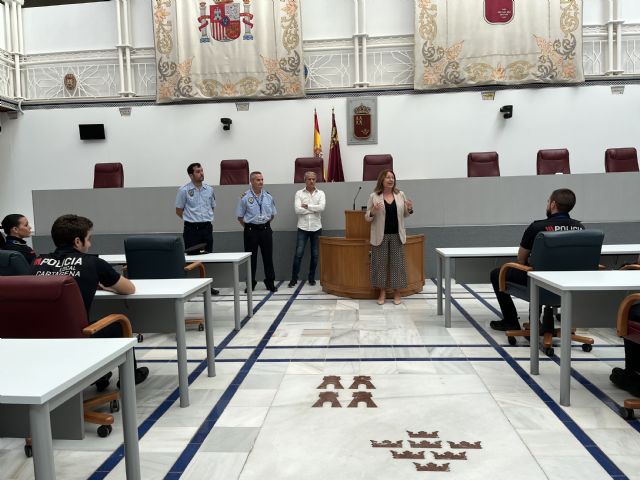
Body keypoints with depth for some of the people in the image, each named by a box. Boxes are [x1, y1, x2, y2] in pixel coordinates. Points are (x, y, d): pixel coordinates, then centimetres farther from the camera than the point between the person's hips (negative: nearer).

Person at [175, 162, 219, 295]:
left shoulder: (209, 189, 6)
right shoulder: (184, 190, -6)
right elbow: (179, 211, 1)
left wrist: (206, 218, 11)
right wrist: (192, 219, 6)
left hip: (207, 227, 4)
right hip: (191, 228, -4)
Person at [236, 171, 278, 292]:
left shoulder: (268, 196, 4)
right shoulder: (245, 197, -6)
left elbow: (272, 214, 14)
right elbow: (240, 216, 0)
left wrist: (265, 224, 10)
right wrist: (248, 227, 2)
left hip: (265, 229, 3)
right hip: (251, 231, -2)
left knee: (268, 257, 6)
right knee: (251, 258, 5)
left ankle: (270, 283, 17)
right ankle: (251, 284, 18)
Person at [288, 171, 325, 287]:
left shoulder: (320, 193, 5)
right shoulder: (299, 193, 2)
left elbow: (321, 207, -12)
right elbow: (297, 210, -12)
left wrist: (307, 206, -12)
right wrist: (314, 209, -10)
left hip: (316, 228, 2)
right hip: (303, 228, -2)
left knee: (315, 255, 7)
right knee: (298, 254, -4)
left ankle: (312, 278, 20)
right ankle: (294, 279, 6)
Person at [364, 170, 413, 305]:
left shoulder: (401, 195, 6)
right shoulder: (374, 196, -2)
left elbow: (404, 215, 15)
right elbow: (367, 218, 1)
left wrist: (409, 209, -6)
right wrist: (372, 212, -20)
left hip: (397, 235, 2)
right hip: (380, 236, -2)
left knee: (397, 263, 4)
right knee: (380, 263, 3)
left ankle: (397, 293, 15)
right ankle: (382, 292, 15)